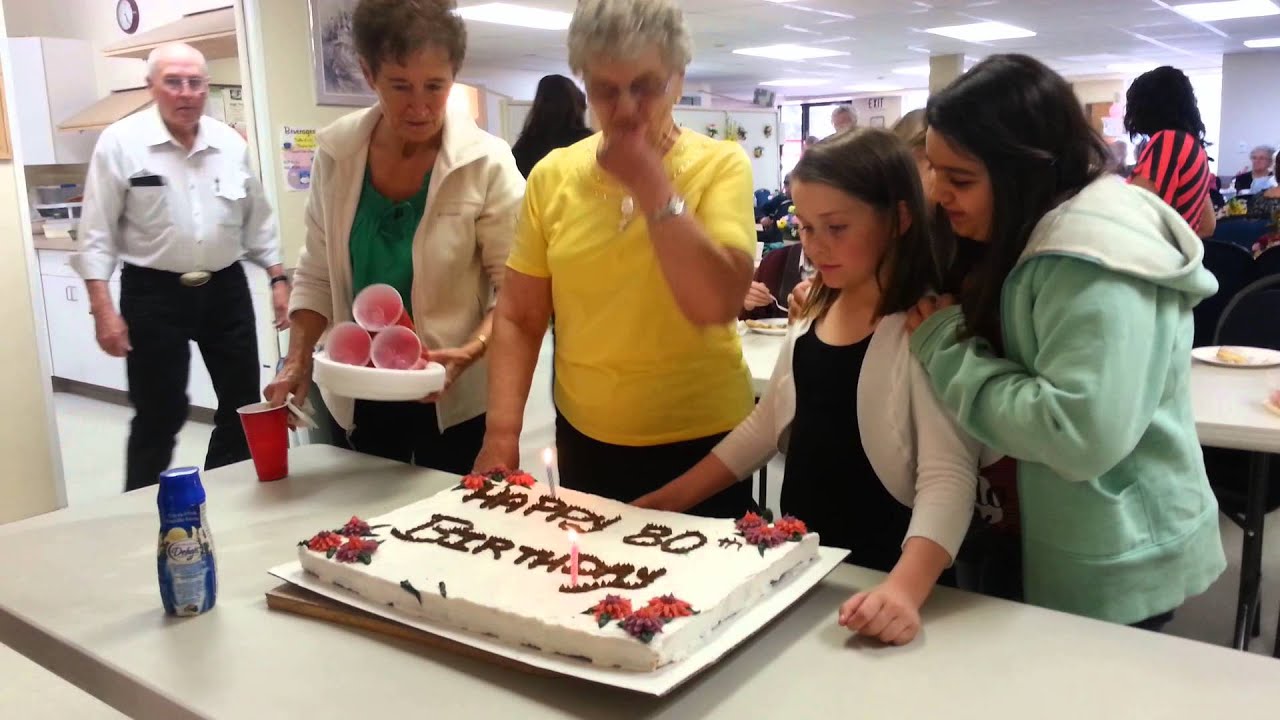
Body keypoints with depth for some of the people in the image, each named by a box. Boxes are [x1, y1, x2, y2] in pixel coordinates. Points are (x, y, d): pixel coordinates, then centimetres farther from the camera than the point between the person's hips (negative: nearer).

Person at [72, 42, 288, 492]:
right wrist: (103, 309, -13)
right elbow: (97, 234, -7)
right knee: (159, 416, 2)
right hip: (154, 295, -4)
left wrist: (278, 279, 7)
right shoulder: (120, 142, -7)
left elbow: (257, 222, 13)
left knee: (243, 406, 11)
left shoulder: (231, 143, 4)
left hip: (225, 291, 4)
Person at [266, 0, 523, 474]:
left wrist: (472, 351, -28)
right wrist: (297, 362, -6)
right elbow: (318, 275, 4)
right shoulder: (336, 153, -4)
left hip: (454, 400, -3)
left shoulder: (486, 163, -14)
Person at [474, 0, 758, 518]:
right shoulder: (552, 176, -2)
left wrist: (653, 186, -23)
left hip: (703, 442, -2)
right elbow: (519, 319, 0)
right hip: (585, 441, 3)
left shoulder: (721, 165, -10)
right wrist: (501, 435, -8)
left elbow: (718, 304, -22)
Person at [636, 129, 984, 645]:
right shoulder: (816, 311, 4)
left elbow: (948, 476, -23)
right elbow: (768, 423, 11)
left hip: (880, 575, -6)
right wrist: (668, 501, 7)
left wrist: (905, 589, -38)